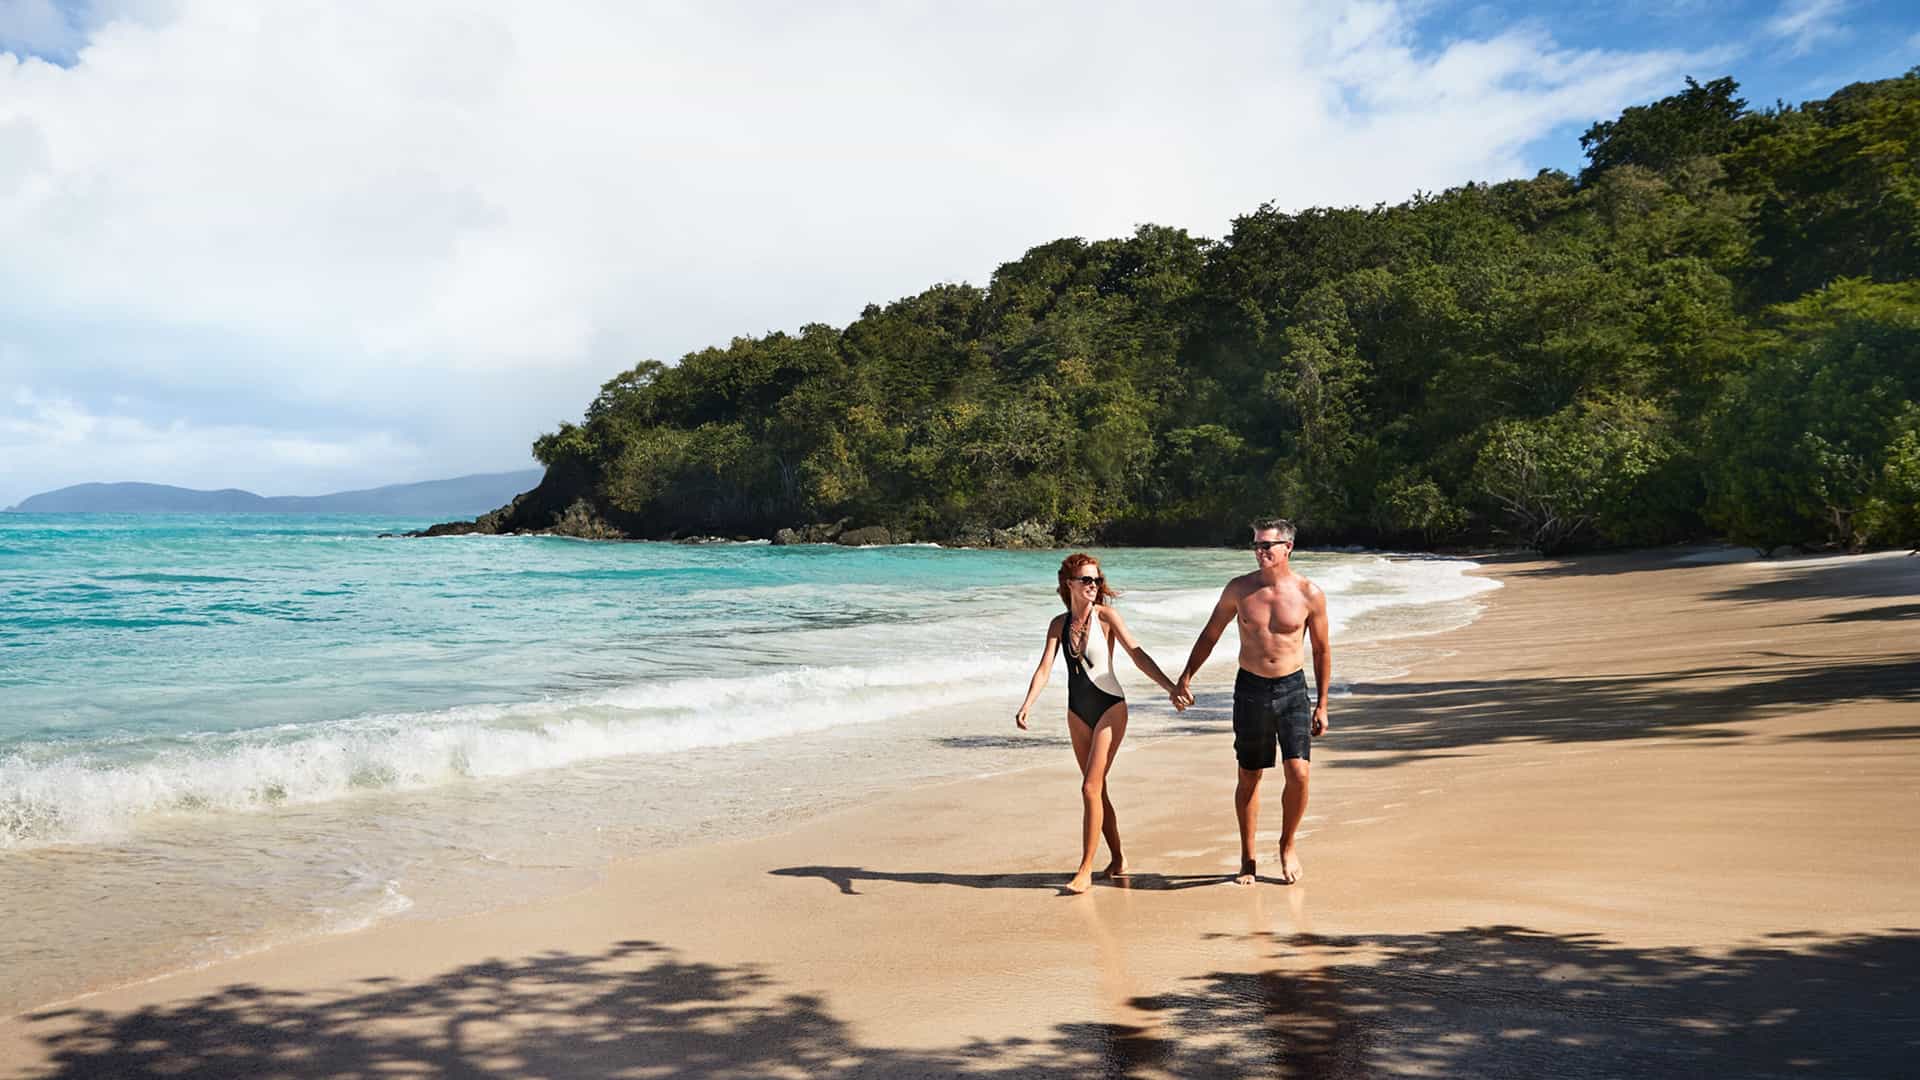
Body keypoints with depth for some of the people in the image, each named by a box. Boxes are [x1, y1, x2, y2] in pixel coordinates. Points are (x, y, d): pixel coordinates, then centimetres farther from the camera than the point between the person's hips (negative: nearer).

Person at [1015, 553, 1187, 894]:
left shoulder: (1106, 616, -9)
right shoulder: (1059, 623, 3)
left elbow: (1138, 654, -13)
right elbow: (1044, 667, -3)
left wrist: (1170, 687, -23)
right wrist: (1026, 705, -16)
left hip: (1110, 708, -5)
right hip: (1078, 713, 5)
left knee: (1090, 788, -11)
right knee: (1097, 790, 11)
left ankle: (1086, 869, -6)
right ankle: (1118, 860, 25)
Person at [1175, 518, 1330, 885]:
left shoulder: (1310, 594, -4)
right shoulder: (1239, 589, -2)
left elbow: (1322, 649, 5)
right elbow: (1210, 635, 9)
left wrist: (1321, 704, 5)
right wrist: (1186, 676, 4)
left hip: (1292, 689, -1)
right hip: (1250, 689, 1)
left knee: (1298, 772, -11)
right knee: (1249, 777, 7)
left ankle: (1288, 845, 14)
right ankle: (1247, 859, 20)